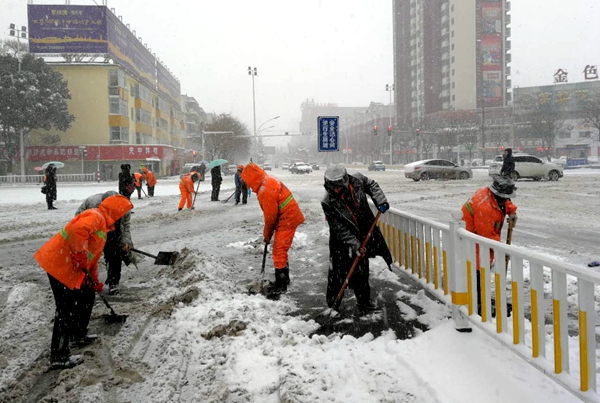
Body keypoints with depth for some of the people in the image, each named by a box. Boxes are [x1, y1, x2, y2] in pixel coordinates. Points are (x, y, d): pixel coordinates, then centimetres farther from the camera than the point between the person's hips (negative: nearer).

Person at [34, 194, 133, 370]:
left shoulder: (102, 224, 21)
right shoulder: (96, 216, -12)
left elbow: (93, 256, 27)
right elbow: (78, 230, -34)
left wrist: (94, 281, 25)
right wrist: (79, 256, -26)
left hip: (67, 266, 10)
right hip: (59, 265, -10)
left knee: (75, 304, 22)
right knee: (66, 310, -5)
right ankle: (59, 357, 1)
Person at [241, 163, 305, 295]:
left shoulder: (265, 191, -25)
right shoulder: (269, 180, 6)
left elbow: (270, 216, -17)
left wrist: (267, 234, -1)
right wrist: (269, 232, 13)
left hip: (287, 220, -10)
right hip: (290, 216, 10)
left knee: (279, 252, -4)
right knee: (281, 250, 20)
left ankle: (281, 285, 3)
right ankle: (284, 278, 33)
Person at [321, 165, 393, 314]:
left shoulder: (357, 181, -17)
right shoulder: (328, 203, -23)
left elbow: (372, 185, 6)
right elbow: (339, 228, -21)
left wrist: (380, 201, -10)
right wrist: (356, 244, -25)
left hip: (365, 232, 3)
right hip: (341, 239, -3)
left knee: (361, 270, 11)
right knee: (338, 270, -2)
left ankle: (363, 301, 26)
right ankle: (333, 302, 16)